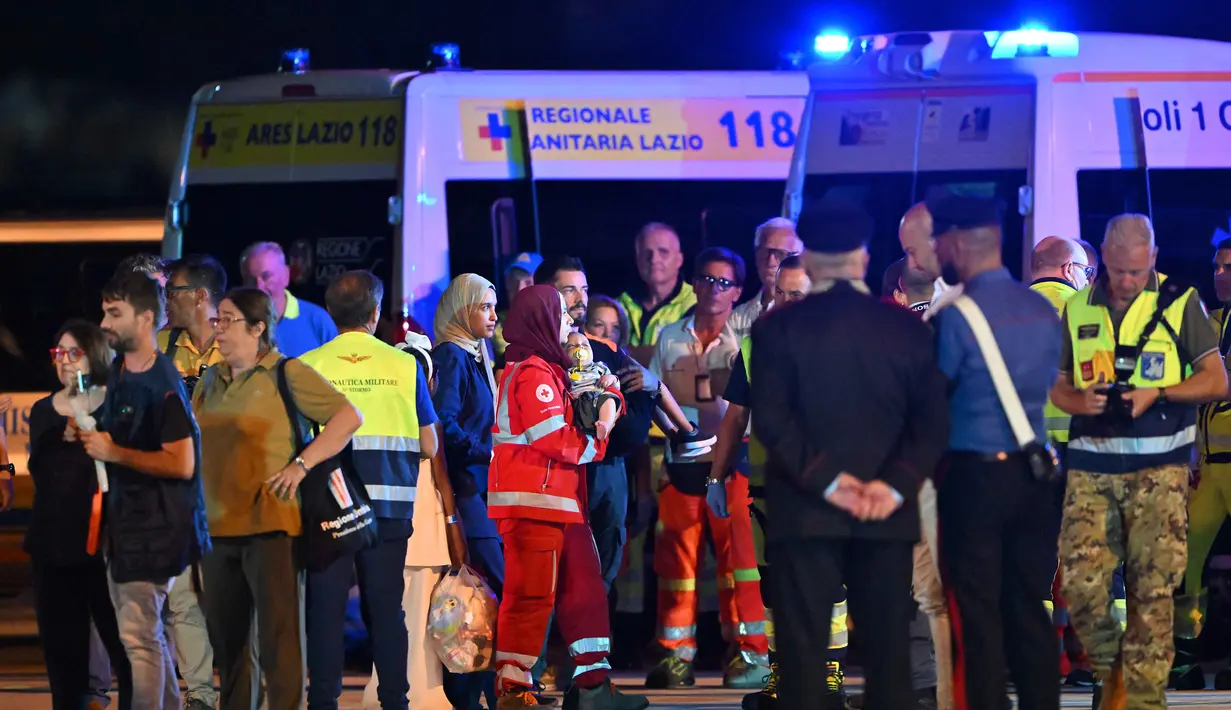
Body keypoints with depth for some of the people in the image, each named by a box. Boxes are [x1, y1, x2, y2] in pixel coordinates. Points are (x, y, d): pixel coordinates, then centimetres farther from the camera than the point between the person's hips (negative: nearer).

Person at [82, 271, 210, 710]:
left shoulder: (162, 385, -18)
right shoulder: (119, 371, 10)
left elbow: (181, 464, -23)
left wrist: (115, 453, -19)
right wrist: (90, 437, 7)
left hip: (157, 524, -10)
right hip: (125, 520, 10)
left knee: (139, 637, -10)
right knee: (148, 634, 16)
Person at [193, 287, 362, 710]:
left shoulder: (286, 374, -3)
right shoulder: (210, 381, 16)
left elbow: (348, 417, -9)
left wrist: (301, 465, -15)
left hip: (269, 524, -7)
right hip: (217, 527, 7)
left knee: (278, 635, -8)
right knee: (226, 638, 10)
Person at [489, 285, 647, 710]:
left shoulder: (548, 371, 21)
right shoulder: (534, 374, -12)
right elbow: (553, 440, -19)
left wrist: (608, 394, 3)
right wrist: (593, 445, -3)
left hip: (558, 501, 11)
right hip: (532, 501, -11)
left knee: (584, 588, 11)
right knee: (531, 595, -9)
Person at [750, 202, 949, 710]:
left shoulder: (779, 327, -2)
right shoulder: (906, 327, 5)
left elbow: (770, 418, -10)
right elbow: (932, 419, -1)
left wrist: (823, 479, -11)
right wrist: (895, 483, -8)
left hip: (806, 509, -2)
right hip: (887, 512, 2)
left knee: (802, 649, -1)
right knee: (888, 648, 7)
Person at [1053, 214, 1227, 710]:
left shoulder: (1179, 303, 3)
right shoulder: (1078, 310, 12)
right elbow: (1057, 387, 16)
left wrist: (1157, 393, -13)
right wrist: (1081, 401, -7)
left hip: (1158, 467, -2)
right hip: (1091, 466, 2)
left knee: (1153, 587, -5)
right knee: (1080, 579, -8)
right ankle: (1110, 667, 15)